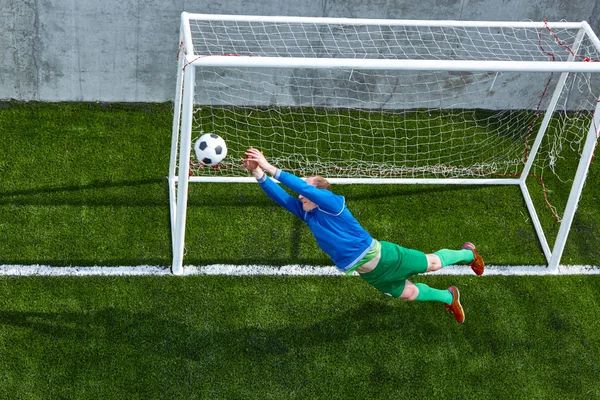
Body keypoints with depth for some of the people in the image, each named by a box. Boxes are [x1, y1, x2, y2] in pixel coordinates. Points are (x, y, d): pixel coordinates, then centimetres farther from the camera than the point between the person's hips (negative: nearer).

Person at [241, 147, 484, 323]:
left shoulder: (332, 202, -22)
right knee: (408, 293, 21)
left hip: (379, 255, -7)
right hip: (367, 272, 7)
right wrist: (258, 174, -24)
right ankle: (449, 297, 49)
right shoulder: (306, 213, -1)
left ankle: (467, 253, 44)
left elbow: (303, 186, -36)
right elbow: (282, 198, -10)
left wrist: (270, 168, -40)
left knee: (432, 263, 12)